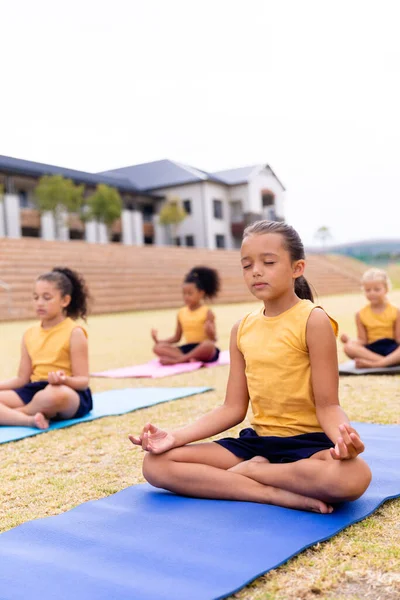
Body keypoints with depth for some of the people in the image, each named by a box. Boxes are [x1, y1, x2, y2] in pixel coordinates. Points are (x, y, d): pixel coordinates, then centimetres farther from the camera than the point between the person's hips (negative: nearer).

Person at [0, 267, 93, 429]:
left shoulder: (74, 333, -5)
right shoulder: (30, 334, 12)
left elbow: (83, 381, -10)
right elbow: (22, 379, 15)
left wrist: (64, 380, -31)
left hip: (71, 394, -5)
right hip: (35, 390, 5)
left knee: (56, 394, -42)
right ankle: (30, 419, -32)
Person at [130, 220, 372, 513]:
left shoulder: (313, 320, -11)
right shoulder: (242, 329, 4)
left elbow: (327, 405, -12)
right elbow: (233, 408, 4)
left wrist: (343, 437, -35)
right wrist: (175, 436, -7)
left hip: (309, 441, -4)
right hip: (258, 440, 5)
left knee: (354, 475, -39)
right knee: (156, 464, -9)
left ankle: (246, 470, -14)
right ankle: (278, 495, -18)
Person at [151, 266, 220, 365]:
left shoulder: (207, 312, -5)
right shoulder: (181, 313, 9)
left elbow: (213, 339, -10)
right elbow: (176, 338, 15)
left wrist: (210, 331, -32)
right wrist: (159, 340, 1)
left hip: (203, 350, -5)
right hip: (187, 348, 5)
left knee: (208, 345, -40)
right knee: (158, 348, -14)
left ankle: (177, 360, -26)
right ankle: (190, 359, -31)